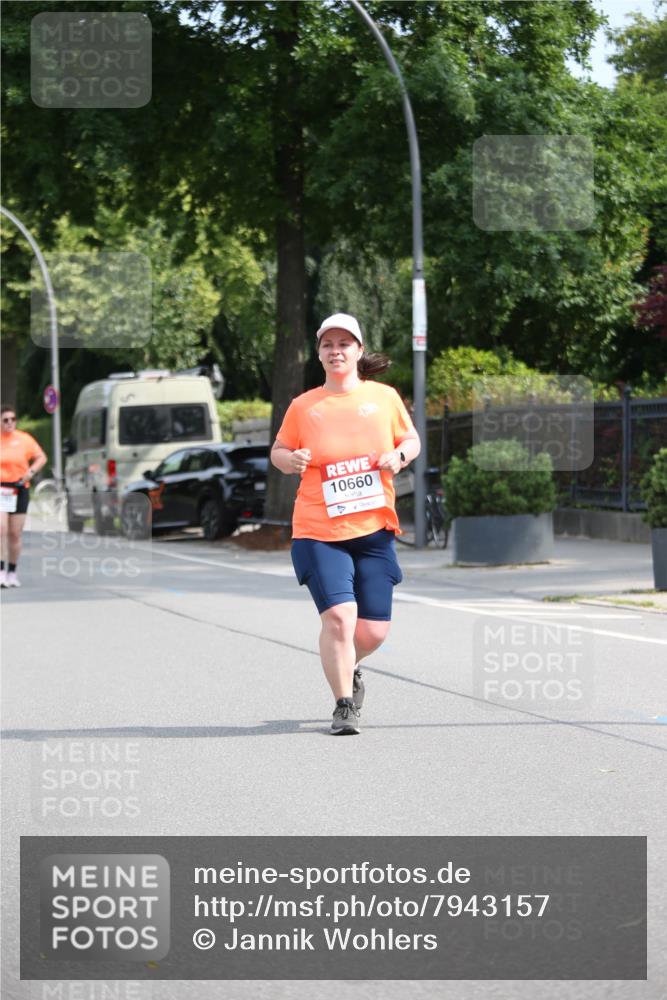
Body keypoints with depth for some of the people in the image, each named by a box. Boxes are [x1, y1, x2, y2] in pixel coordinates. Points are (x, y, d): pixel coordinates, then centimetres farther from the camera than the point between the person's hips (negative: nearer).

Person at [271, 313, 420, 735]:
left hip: (375, 529, 2)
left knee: (374, 630, 1)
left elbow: (412, 439, 16)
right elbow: (278, 450, 12)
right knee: (339, 615, -17)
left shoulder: (384, 397, 6)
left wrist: (399, 455, -6)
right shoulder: (303, 406, 3)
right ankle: (344, 705, 1)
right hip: (319, 530, -2)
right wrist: (289, 460, -10)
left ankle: (346, 668, 37)